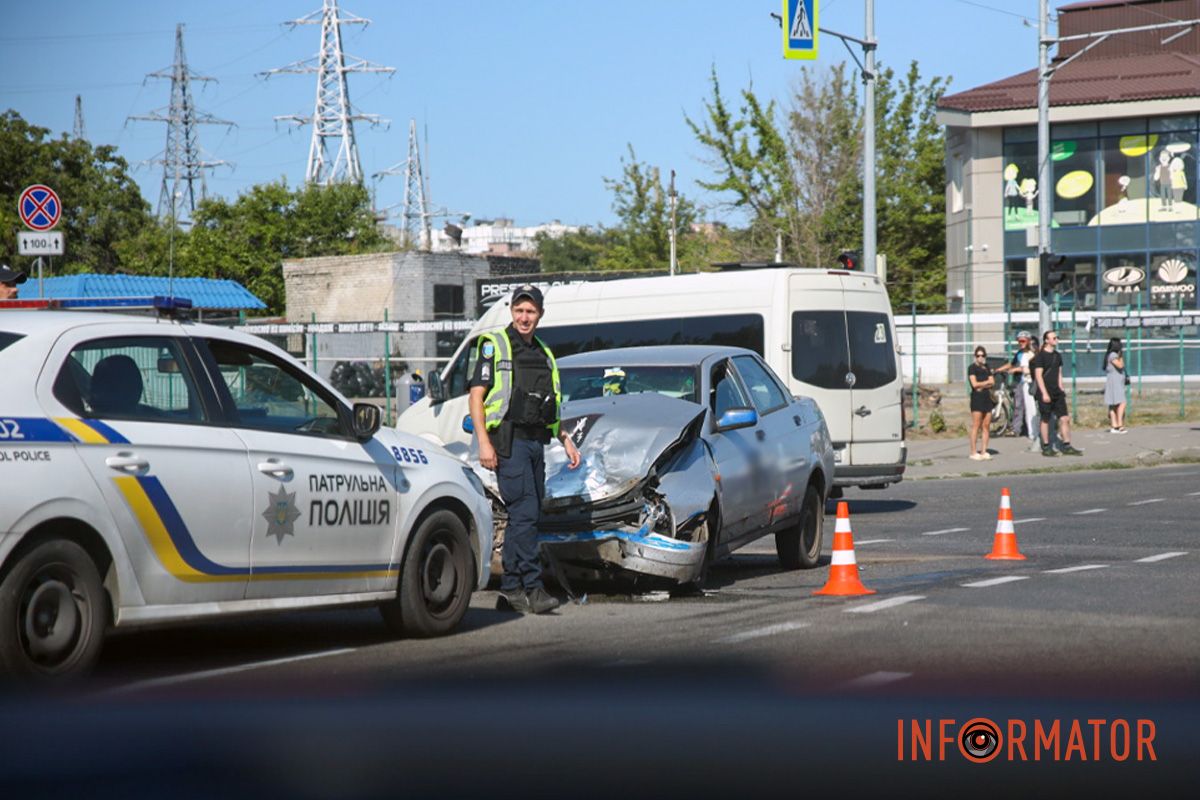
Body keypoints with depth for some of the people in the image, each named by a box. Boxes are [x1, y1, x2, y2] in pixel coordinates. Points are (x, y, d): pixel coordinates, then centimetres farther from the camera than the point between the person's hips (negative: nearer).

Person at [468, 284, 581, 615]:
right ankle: (532, 588, -19)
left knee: (524, 516, 7)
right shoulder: (495, 346, 0)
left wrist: (565, 439, 16)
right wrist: (483, 442, -15)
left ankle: (510, 589, 12)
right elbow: (476, 395, -6)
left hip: (536, 442, 7)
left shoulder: (544, 354, 21)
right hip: (509, 441, -7)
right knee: (524, 513, -16)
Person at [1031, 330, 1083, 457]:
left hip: (1057, 393, 6)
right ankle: (1046, 448, 10)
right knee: (1045, 420, 2)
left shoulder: (1057, 355, 13)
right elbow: (1038, 375, -12)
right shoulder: (1040, 356, -8)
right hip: (1046, 393, -6)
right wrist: (1044, 393, -17)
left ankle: (1067, 446, 5)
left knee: (1064, 419, 1)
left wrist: (1061, 388, 12)